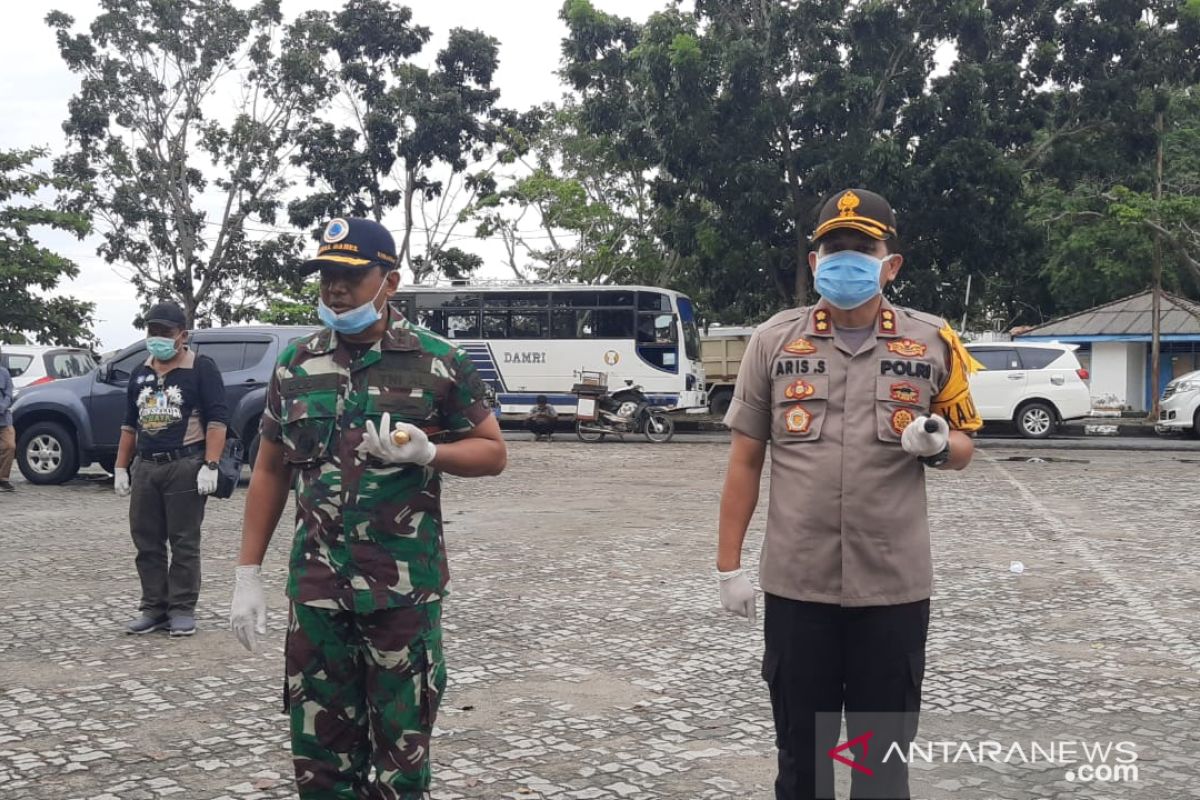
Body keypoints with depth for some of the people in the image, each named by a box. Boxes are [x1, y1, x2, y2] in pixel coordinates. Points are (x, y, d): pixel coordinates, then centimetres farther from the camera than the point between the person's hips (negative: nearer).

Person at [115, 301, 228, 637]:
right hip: (145, 467, 6)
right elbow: (129, 424, 22)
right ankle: (154, 608, 17)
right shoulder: (140, 373, 16)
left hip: (185, 466, -6)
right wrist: (121, 467, 16)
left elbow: (216, 420, -9)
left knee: (184, 542, -1)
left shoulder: (201, 369, -3)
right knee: (146, 542, 8)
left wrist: (210, 466, -17)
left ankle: (182, 610, 6)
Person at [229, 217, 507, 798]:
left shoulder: (438, 364, -3)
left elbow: (492, 452, 3)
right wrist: (248, 574, 8)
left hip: (405, 591, -3)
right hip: (315, 589, 3)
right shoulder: (295, 367, 7)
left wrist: (426, 452, -17)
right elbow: (270, 473, 12)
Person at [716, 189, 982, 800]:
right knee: (800, 748, 13)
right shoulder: (773, 341, 1)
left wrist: (937, 443, -13)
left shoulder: (933, 343, 1)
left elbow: (962, 447, 11)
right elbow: (745, 461, 4)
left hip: (894, 585, 0)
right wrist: (729, 564, 2)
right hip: (796, 582, 0)